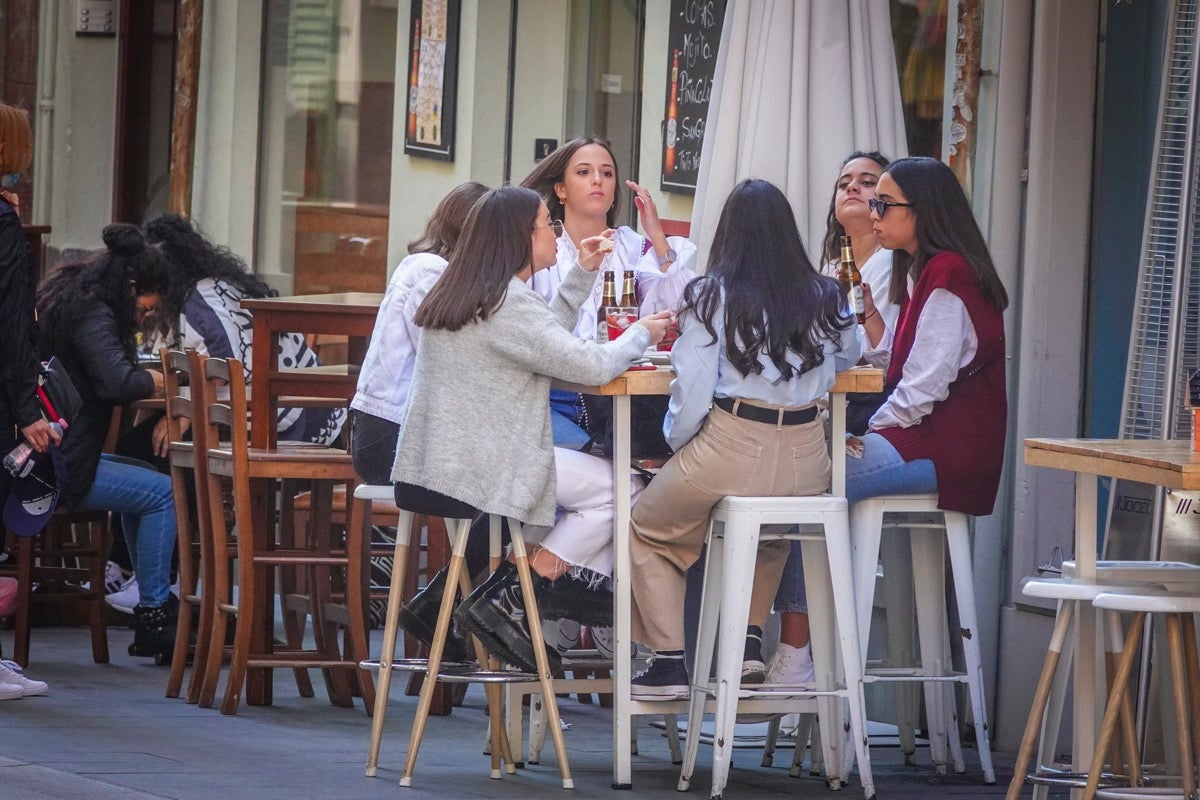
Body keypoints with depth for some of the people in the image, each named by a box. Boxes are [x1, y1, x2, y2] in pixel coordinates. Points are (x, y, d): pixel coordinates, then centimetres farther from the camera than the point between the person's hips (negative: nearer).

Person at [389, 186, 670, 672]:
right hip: (473, 481, -9)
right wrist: (641, 335, 1)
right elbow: (590, 366, -17)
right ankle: (503, 599, -2)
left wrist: (583, 273, 24)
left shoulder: (462, 294, 13)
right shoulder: (508, 302, -15)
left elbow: (544, 338, 25)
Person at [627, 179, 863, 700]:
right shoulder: (825, 298, 5)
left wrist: (678, 443, 7)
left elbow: (693, 386, -10)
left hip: (730, 448, -4)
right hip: (806, 460, 4)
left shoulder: (710, 297, -7)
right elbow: (851, 355, 27)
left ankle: (668, 664, 13)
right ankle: (751, 642, 23)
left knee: (650, 531, 22)